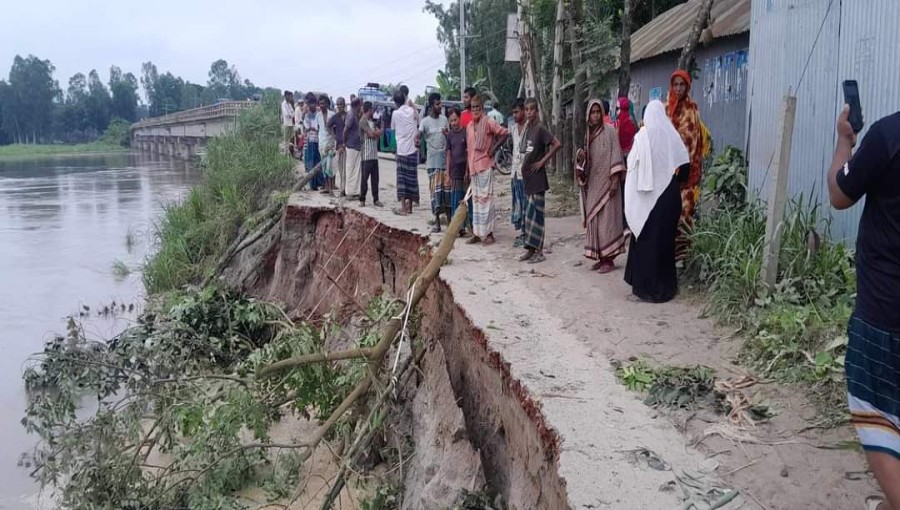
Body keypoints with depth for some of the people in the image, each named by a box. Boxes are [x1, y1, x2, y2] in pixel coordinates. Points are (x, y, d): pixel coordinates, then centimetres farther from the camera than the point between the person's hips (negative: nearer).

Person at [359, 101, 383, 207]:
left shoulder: (372, 122, 18)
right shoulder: (363, 121, -8)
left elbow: (378, 133, 11)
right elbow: (372, 134, -15)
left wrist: (375, 133, -9)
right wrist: (378, 132, 5)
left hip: (374, 154, 8)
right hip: (366, 155, -8)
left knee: (375, 178, 7)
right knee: (365, 177, -4)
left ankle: (375, 199, 11)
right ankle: (362, 199, 2)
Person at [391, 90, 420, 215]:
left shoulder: (395, 113, -5)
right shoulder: (413, 111, 1)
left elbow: (393, 128, 9)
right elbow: (419, 124, 12)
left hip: (401, 149, -2)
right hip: (413, 149, 3)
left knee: (402, 178, 0)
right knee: (412, 177, 9)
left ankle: (403, 207, -7)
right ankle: (409, 205, 16)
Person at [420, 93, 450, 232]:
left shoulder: (444, 119, 9)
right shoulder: (425, 121, -3)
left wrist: (447, 134, -9)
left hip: (445, 158, 3)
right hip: (432, 160, -3)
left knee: (447, 186, 4)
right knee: (435, 188, -4)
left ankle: (449, 219, 12)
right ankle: (437, 221, 1)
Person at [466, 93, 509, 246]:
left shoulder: (488, 122, -6)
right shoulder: (469, 126, 13)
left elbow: (504, 133, -10)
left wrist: (493, 148, -11)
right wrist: (468, 170, 16)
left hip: (485, 166, -7)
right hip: (473, 167, 7)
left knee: (485, 198, -6)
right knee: (476, 199, 9)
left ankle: (488, 233, -2)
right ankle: (477, 233, 15)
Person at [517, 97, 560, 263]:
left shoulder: (540, 128, -12)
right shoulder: (527, 128, 10)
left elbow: (557, 144, -20)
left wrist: (543, 161, -15)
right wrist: (525, 166, 4)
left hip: (537, 176, -8)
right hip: (527, 176, 8)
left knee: (536, 213, -5)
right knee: (528, 213, 11)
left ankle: (539, 251, 1)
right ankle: (530, 248, 18)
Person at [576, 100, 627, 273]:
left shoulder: (610, 131, -6)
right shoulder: (588, 134, 12)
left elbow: (616, 156, -10)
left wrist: (614, 181, -16)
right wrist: (581, 158, -9)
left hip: (606, 181, -6)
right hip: (593, 183, 6)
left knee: (607, 219, -6)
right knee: (594, 219, 6)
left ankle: (609, 259, -2)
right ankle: (601, 258, 13)